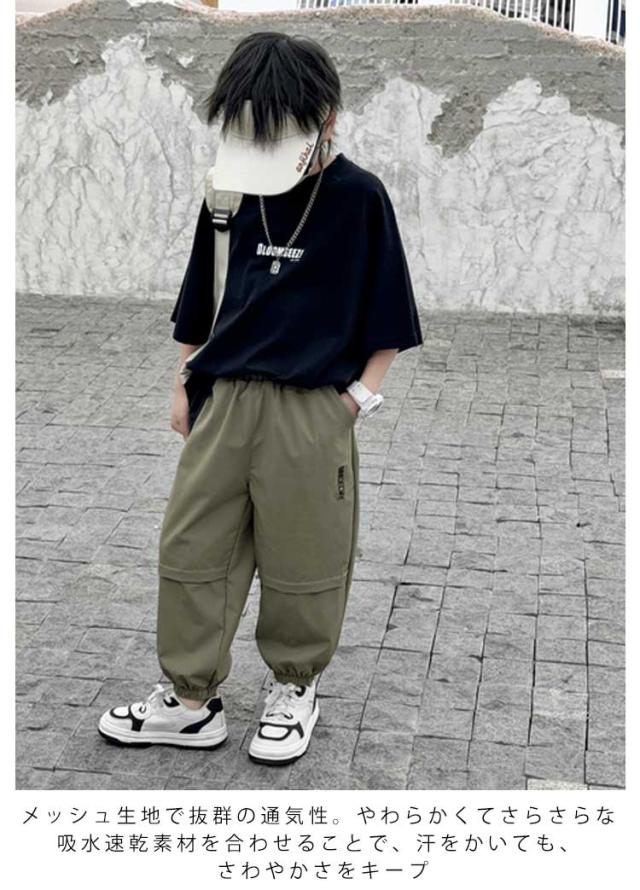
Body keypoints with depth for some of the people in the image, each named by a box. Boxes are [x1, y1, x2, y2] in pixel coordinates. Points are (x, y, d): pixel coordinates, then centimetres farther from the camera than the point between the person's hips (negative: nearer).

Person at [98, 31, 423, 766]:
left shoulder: (358, 196, -6)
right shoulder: (232, 194, 5)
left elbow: (386, 309, 1)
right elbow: (201, 303, 14)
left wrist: (364, 390, -4)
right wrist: (184, 386, 15)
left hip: (311, 408, -4)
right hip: (224, 398, 4)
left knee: (303, 559, 7)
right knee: (191, 548, 7)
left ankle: (293, 687, 29)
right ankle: (190, 699, 21)